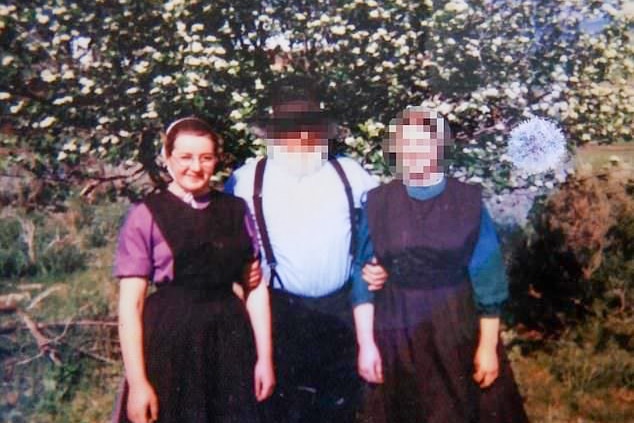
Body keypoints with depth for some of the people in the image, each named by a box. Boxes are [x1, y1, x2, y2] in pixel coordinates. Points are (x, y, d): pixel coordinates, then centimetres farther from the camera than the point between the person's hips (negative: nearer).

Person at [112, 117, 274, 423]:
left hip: (230, 341, 3)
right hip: (170, 341, -3)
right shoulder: (146, 216, -6)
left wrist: (265, 357, 0)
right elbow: (130, 304, -9)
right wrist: (137, 382, -13)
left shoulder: (236, 211, 4)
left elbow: (255, 287, 4)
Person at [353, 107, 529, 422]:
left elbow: (487, 279, -4)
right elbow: (361, 277, -2)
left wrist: (488, 345, -6)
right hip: (396, 332, 1)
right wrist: (366, 344, -6)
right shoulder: (377, 203, -3)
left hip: (458, 331, -1)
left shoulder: (469, 201, -6)